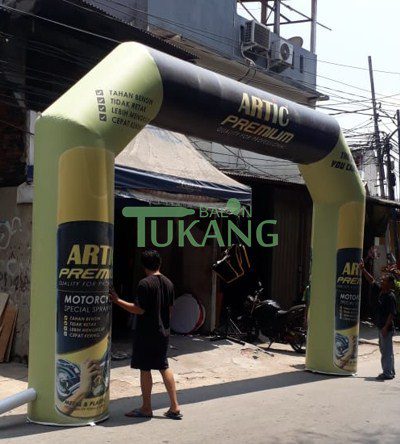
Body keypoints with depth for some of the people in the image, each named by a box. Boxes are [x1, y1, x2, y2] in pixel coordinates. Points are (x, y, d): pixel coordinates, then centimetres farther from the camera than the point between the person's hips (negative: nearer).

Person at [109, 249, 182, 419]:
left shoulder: (145, 284, -15)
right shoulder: (168, 283, 6)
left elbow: (140, 309, -17)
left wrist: (117, 300, -12)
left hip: (146, 333, -7)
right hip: (163, 332, 7)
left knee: (145, 369, 4)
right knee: (164, 367, 14)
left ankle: (146, 408, 13)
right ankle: (175, 407, 14)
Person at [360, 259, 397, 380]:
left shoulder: (390, 296, -16)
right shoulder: (380, 292, 9)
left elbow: (392, 313, -20)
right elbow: (372, 281, 18)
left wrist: (386, 327, -23)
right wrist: (363, 269, 14)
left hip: (387, 328, -9)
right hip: (381, 327, 9)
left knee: (387, 351, -4)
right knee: (385, 350, 16)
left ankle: (388, 373, 1)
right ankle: (390, 372, 25)